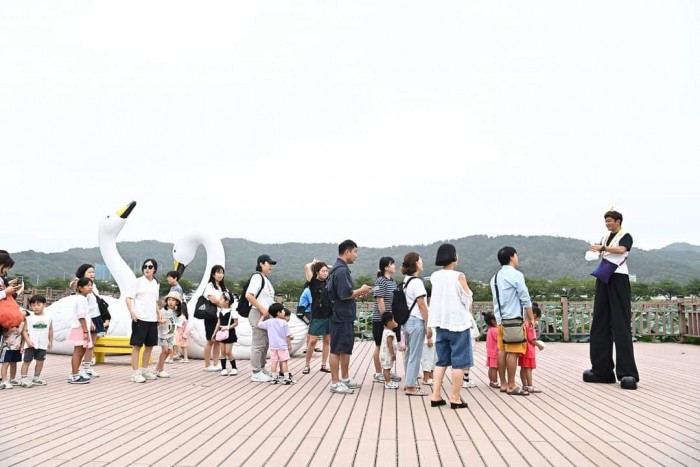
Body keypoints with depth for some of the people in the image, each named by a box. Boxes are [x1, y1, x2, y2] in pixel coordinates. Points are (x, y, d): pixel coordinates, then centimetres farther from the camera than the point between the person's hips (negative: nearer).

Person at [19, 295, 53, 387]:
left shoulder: (48, 318, 5)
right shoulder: (29, 318, -2)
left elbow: (50, 331, 12)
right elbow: (24, 331, -4)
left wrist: (50, 342, 11)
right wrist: (28, 341, -16)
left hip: (43, 345, 2)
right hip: (31, 345, -2)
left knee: (40, 362, 8)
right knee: (26, 361, -1)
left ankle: (36, 378, 21)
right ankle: (23, 379, 4)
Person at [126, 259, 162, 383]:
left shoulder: (156, 284, 14)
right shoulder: (138, 281, -3)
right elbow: (129, 297, -8)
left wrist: (159, 312, 12)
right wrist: (132, 312, -20)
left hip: (152, 319, 6)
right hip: (140, 318, -6)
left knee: (150, 345, 12)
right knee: (137, 345, -4)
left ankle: (144, 369, 24)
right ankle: (135, 373, -1)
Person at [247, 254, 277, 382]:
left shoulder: (266, 280, 17)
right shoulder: (257, 277, -12)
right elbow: (248, 295, -22)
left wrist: (268, 311, 9)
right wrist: (262, 309, -20)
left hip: (266, 315, 10)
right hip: (258, 314, -10)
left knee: (265, 344, 14)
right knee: (259, 344, -7)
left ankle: (261, 369, 23)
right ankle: (256, 373, -3)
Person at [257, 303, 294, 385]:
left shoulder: (268, 322, -2)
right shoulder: (284, 323, -11)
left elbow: (259, 324, 6)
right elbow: (287, 336, -8)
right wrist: (289, 345, 3)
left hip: (273, 346, 4)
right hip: (282, 346, -4)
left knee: (274, 361, 8)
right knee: (284, 361, 1)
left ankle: (274, 378, 10)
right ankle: (286, 378, 2)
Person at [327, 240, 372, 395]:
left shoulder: (340, 268, 14)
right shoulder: (341, 270, -19)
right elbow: (345, 294, -25)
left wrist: (358, 293, 10)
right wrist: (361, 290, -11)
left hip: (345, 316, 11)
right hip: (341, 316, -11)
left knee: (346, 348, 18)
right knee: (337, 349, -2)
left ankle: (345, 379, 28)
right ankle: (335, 383, 5)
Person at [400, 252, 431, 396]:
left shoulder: (406, 280, 12)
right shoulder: (417, 281, -14)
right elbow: (421, 305, -15)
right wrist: (428, 325, -11)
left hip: (407, 320, 9)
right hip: (416, 321, -9)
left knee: (410, 353, 15)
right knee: (415, 355, -3)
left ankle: (409, 383, 23)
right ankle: (411, 387, 0)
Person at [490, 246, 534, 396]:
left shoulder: (495, 277, 14)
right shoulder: (516, 275, -10)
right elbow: (525, 298, -9)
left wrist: (498, 317, 16)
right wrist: (530, 317, 0)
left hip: (500, 319, 8)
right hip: (514, 319, -8)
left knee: (502, 351, 8)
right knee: (513, 352, -5)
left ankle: (503, 384, 13)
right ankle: (511, 386, -4)